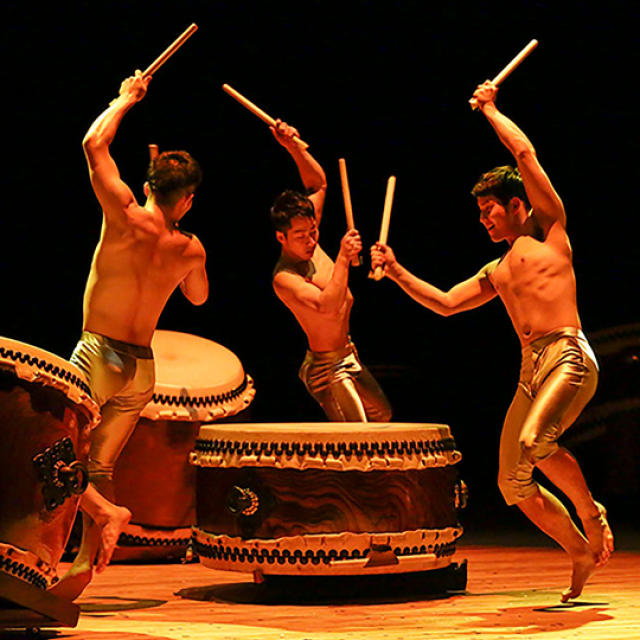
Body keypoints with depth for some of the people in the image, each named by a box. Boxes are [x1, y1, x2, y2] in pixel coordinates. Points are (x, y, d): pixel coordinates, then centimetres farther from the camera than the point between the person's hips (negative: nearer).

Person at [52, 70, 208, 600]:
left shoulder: (127, 218, -10)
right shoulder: (191, 250, 1)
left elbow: (94, 144, -5)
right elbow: (198, 297, 23)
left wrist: (127, 98, 8)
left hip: (99, 354, -5)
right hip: (142, 366, 5)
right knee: (101, 465, 10)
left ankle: (105, 511, -16)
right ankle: (83, 569, 7)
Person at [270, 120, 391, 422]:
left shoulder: (308, 240, -2)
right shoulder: (285, 278, -26)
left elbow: (318, 182, 5)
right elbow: (328, 306, -39)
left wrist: (294, 147, -12)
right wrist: (343, 258, -40)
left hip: (348, 357, 10)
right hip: (328, 369, -10)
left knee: (381, 416, 26)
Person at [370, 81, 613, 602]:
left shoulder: (548, 229, 8)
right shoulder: (496, 273, 26)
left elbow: (525, 153, 1)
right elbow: (444, 304, 28)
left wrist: (490, 108, 14)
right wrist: (397, 273, 20)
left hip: (568, 356, -8)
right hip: (531, 369, 8)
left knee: (534, 443, -31)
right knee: (513, 481, 2)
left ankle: (592, 514, -7)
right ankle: (582, 553, 16)